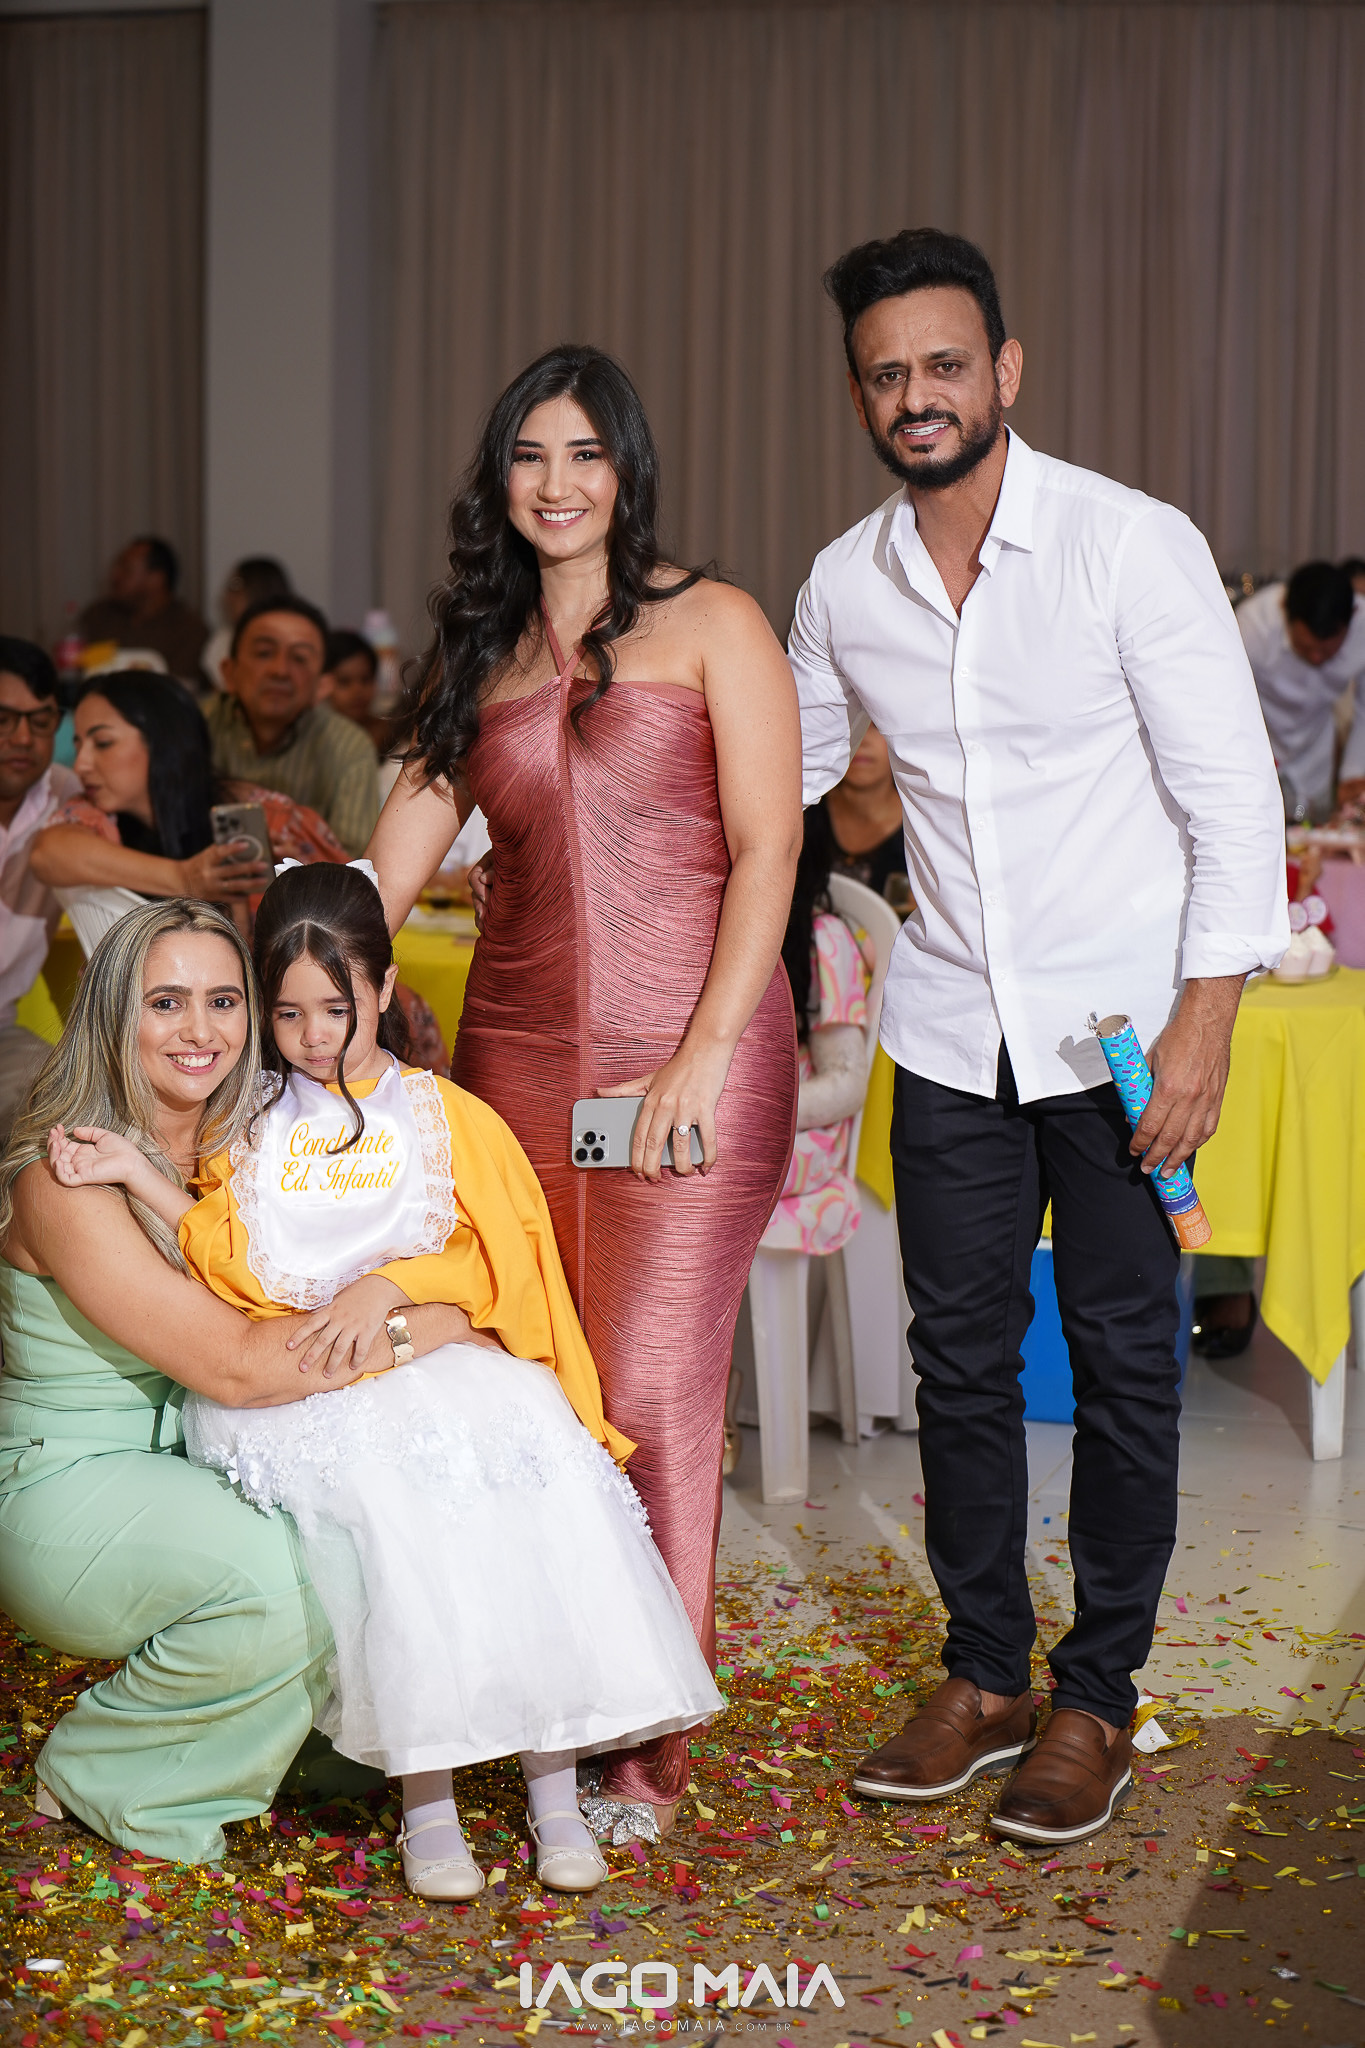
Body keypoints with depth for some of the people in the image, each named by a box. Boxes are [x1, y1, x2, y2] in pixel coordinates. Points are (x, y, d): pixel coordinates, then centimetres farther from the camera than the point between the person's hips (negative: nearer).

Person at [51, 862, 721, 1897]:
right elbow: (237, 1266, 4)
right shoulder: (253, 1125, 14)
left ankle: (553, 1785, -16)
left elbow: (497, 1267, 3)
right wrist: (138, 1174, -4)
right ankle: (425, 1798, -21)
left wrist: (392, 1283, -12)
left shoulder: (447, 1119, 10)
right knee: (390, 1500, -29)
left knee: (532, 1450, -26)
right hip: (284, 1379, 0)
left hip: (441, 1359, 0)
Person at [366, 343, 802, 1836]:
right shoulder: (478, 658, 16)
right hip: (518, 1053, 4)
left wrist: (704, 1055, -13)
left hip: (691, 1054, -4)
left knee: (651, 1395, -7)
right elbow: (386, 865, 13)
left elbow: (766, 848, -4)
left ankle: (647, 1747, 2)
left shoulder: (708, 626, 3)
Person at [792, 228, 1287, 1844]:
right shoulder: (844, 586, 2)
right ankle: (983, 1677, 25)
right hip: (953, 1032, 4)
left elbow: (1237, 799, -11)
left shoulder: (1133, 545, -12)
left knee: (1122, 1364, 5)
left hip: (1120, 1032, -4)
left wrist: (1204, 1017, -17)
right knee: (960, 1360, 10)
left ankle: (1097, 1700, 18)